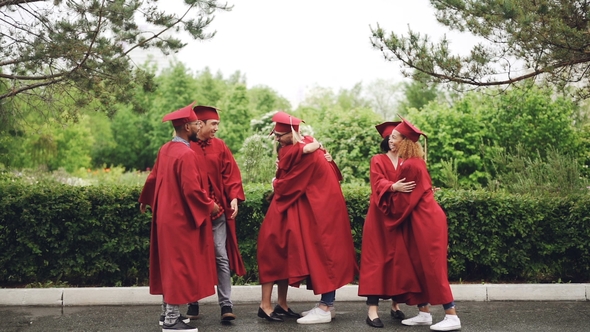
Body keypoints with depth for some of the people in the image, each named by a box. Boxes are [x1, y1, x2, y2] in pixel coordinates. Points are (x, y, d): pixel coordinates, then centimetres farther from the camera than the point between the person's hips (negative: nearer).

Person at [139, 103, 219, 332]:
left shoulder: (165, 149, 7)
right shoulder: (186, 154, -21)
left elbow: (153, 177, 18)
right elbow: (192, 189, -24)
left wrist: (145, 200, 33)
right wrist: (209, 205, -9)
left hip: (166, 215, 9)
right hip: (181, 218, -9)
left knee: (169, 262, 16)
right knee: (179, 265, -3)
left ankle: (168, 311, 26)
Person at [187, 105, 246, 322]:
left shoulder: (219, 146, 5)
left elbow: (231, 174, 4)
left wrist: (234, 197, -9)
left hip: (218, 210, 2)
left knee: (221, 257, -3)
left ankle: (226, 304, -2)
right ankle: (193, 304, 18)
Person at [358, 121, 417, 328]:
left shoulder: (405, 163, 15)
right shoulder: (377, 160, 0)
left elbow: (411, 186, 11)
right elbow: (379, 183, -16)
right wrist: (394, 187, -35)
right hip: (380, 216, -5)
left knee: (399, 259, 5)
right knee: (376, 259, -7)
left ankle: (396, 305, 14)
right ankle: (372, 310, -10)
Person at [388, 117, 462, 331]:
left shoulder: (410, 165, -19)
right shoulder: (412, 162, 10)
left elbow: (404, 199, -13)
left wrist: (392, 222, -2)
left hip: (425, 221, -10)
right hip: (419, 221, 10)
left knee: (432, 267, -8)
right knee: (416, 266, 10)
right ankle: (424, 313, 15)